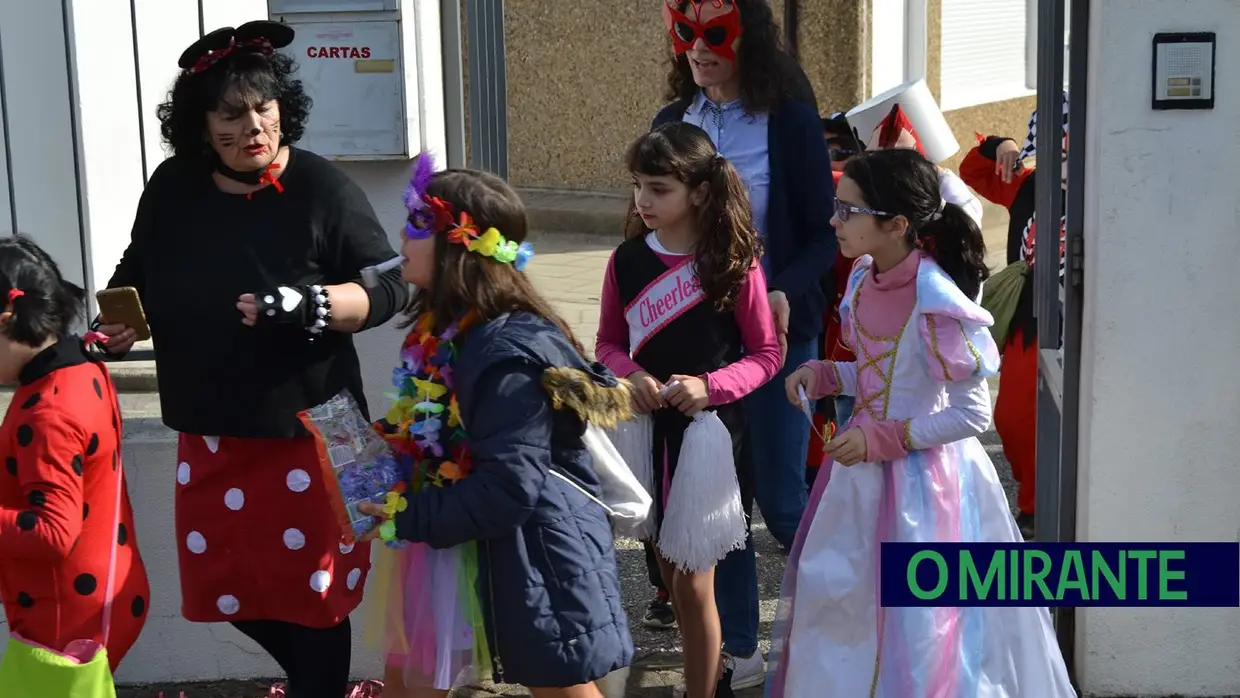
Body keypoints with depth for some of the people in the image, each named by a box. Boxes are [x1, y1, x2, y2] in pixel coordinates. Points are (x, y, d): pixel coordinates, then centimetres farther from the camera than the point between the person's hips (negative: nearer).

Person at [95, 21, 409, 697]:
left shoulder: (320, 188, -12)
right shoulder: (172, 188, 0)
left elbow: (388, 288, -11)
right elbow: (137, 275, 16)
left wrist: (307, 306, -26)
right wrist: (116, 319, -4)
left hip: (305, 431, -5)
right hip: (209, 433, 5)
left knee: (309, 585, 6)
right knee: (224, 586, 14)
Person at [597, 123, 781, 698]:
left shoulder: (734, 263, -12)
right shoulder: (626, 261, -2)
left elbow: (766, 354, -6)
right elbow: (608, 343, 8)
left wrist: (710, 386, -22)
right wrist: (631, 375, -14)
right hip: (649, 430, 4)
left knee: (693, 581, -1)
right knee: (669, 570, 16)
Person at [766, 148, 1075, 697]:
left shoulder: (935, 301, -24)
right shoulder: (863, 279, 0)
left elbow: (972, 415, -19)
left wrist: (884, 439, -21)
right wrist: (824, 375, -1)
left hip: (921, 478, -8)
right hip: (866, 469, 8)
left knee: (910, 622, 4)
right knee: (837, 599, 20)